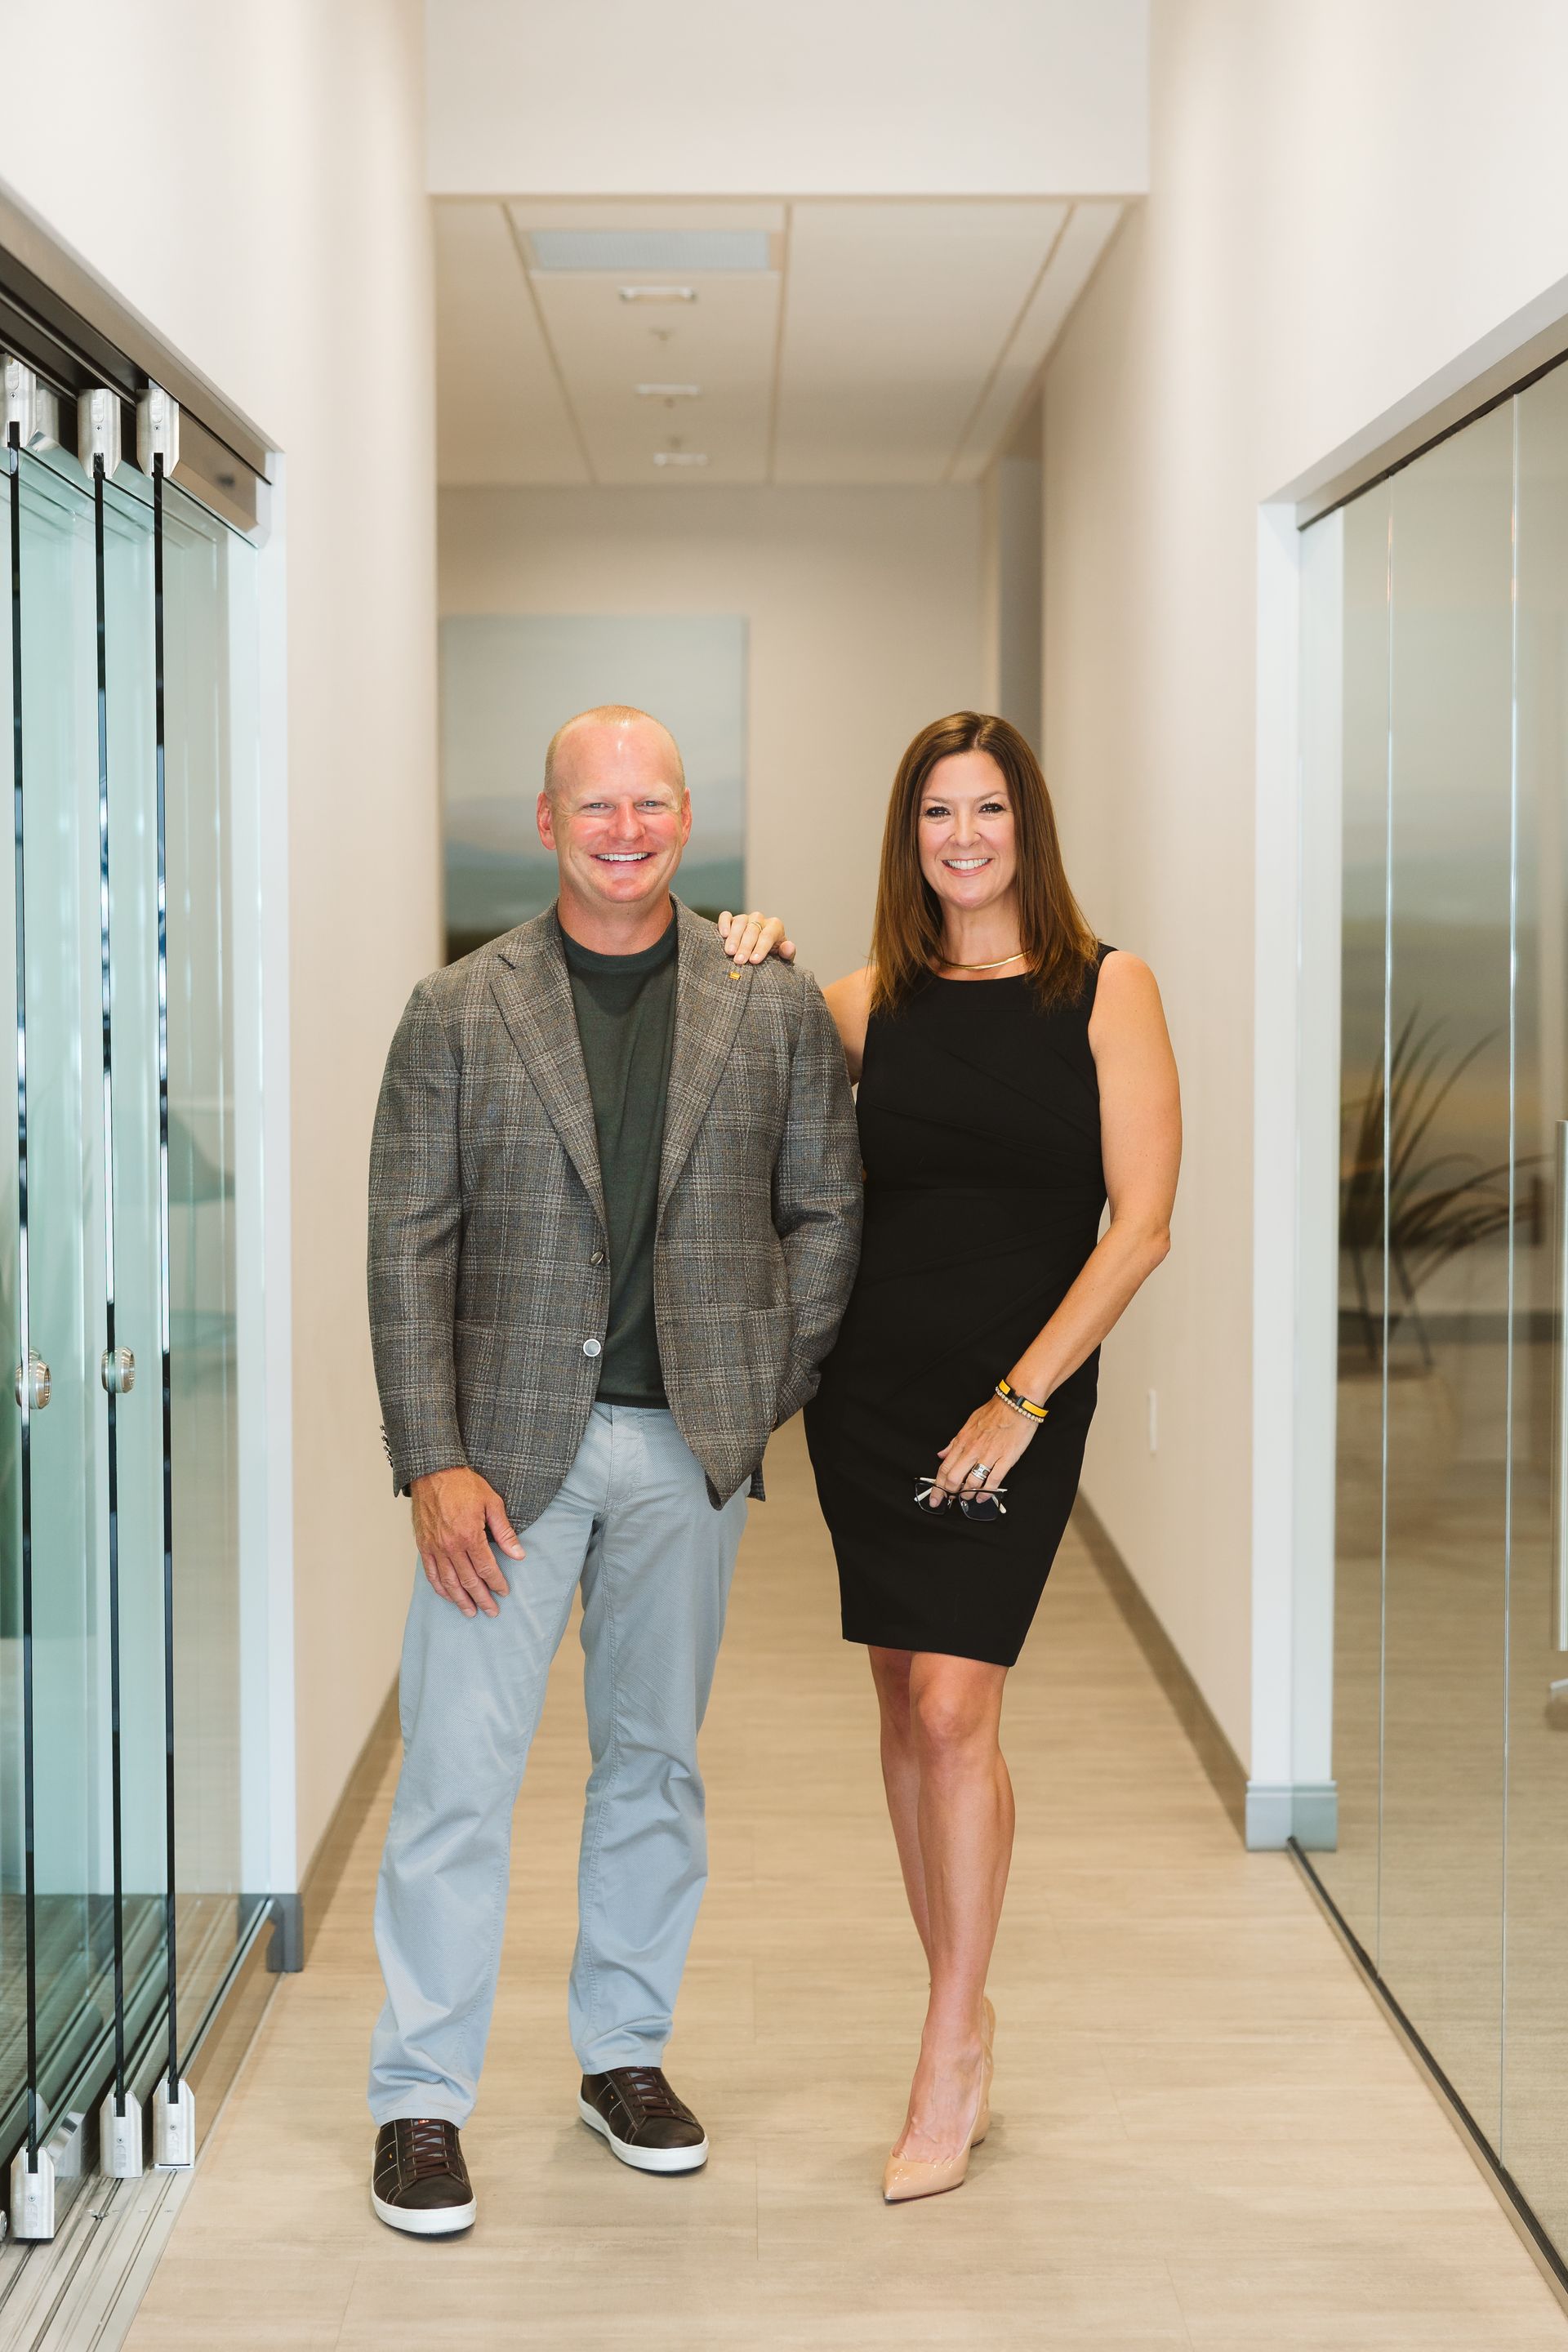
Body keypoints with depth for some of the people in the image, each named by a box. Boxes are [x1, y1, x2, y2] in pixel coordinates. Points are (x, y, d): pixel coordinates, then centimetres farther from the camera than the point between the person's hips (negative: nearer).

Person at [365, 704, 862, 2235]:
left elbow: (827, 1211, 9)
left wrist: (765, 1394, -1)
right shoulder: (459, 1012, 0)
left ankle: (624, 2054, 29)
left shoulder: (776, 1008, 5)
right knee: (458, 1771, -2)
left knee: (656, 1761, 13)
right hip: (508, 1440, -2)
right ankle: (420, 2100, 10)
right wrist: (434, 1462, -10)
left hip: (690, 1446, 2)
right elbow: (409, 1247, -3)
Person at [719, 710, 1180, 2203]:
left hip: (1018, 1394, -3)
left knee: (953, 1707, -10)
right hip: (866, 1385, 4)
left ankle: (948, 2056, 2)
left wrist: (1021, 1397, -13)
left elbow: (1140, 1225, -8)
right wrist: (744, 981, 1)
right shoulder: (871, 1004, 6)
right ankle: (964, 2030, 21)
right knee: (907, 1704, 8)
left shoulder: (1105, 992, -3)